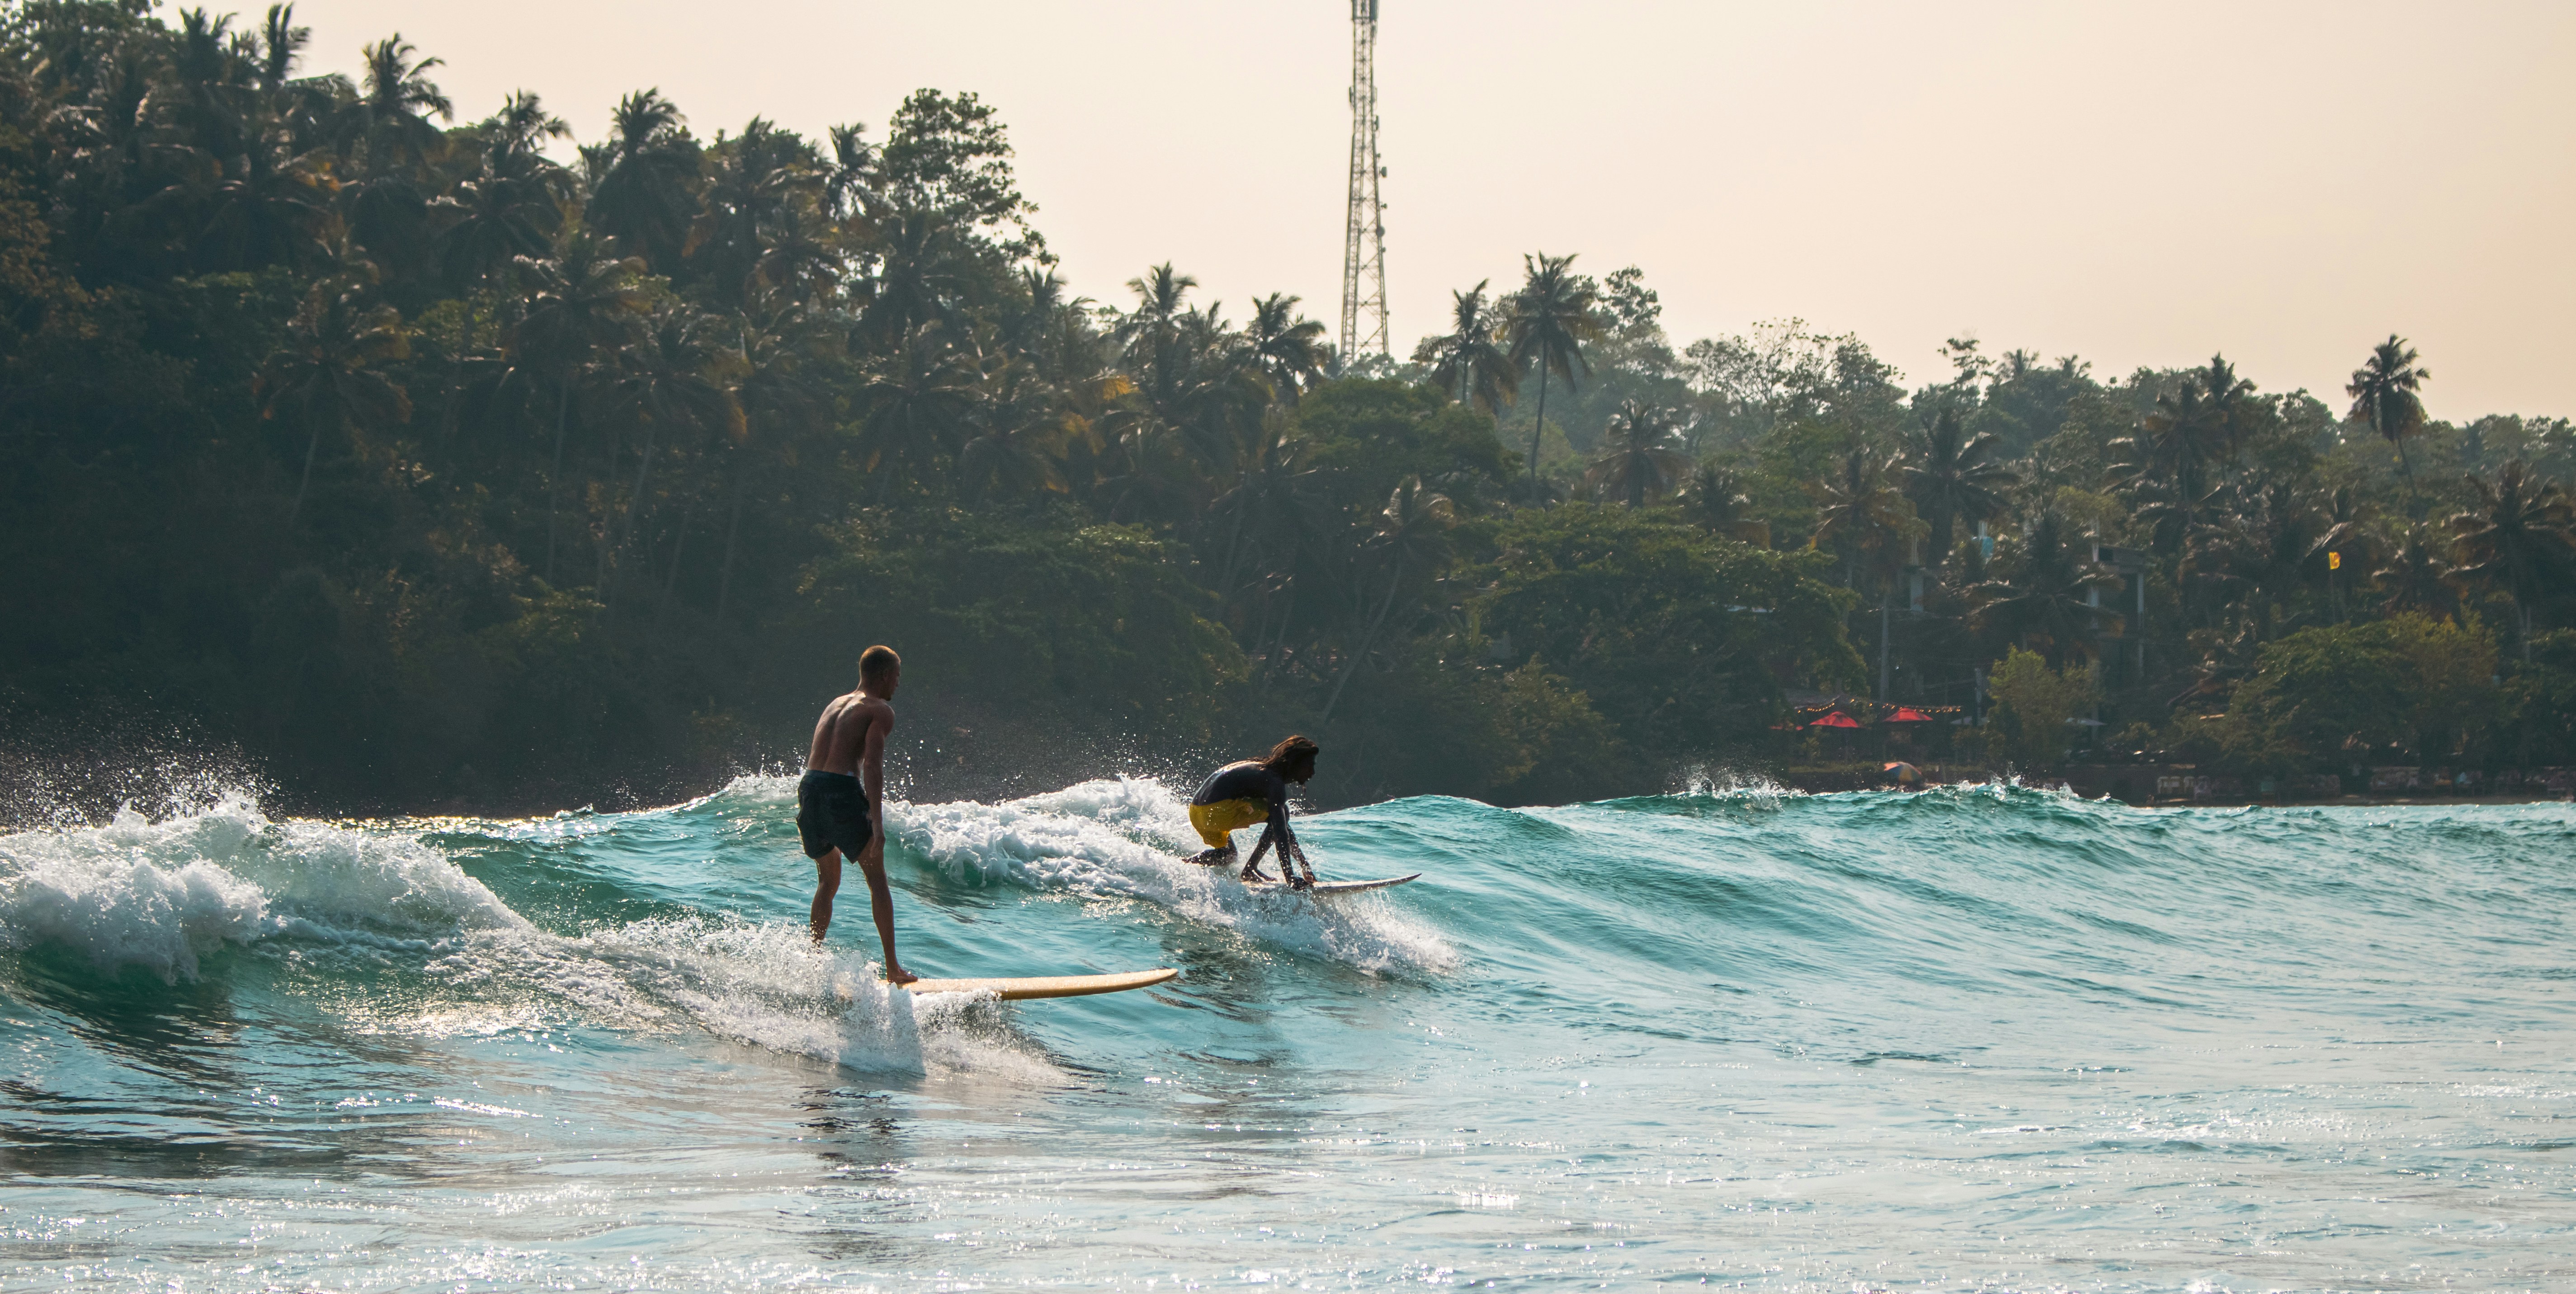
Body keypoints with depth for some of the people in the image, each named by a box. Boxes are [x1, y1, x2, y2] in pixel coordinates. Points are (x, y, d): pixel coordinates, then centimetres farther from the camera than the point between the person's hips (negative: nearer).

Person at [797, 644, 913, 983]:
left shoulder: (835, 704, 23)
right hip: (842, 791, -7)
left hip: (809, 789, 7)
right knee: (877, 880, 6)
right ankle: (893, 968, 6)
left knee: (828, 880, 23)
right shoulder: (880, 711, 0)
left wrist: (805, 816, 33)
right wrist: (877, 822, -19)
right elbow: (873, 765, -13)